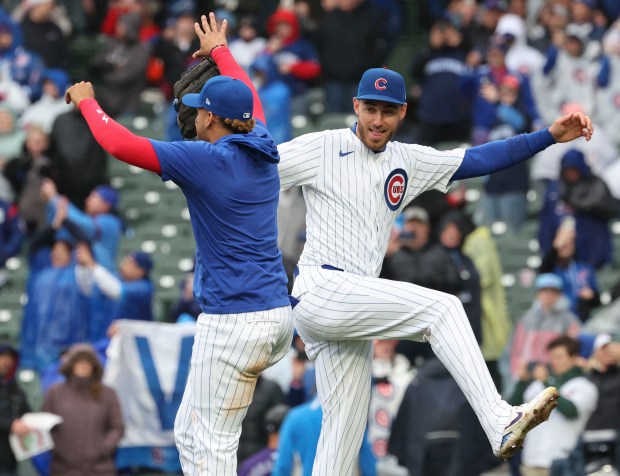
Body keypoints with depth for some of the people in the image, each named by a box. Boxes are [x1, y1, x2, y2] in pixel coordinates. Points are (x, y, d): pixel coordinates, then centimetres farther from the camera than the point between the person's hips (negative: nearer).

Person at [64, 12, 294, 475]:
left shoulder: (204, 158, -12)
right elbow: (250, 99, 32)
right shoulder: (263, 151, 9)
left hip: (233, 322, -8)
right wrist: (219, 51, 49)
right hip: (277, 313, 8)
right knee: (191, 431, 19)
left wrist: (87, 102, 5)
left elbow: (120, 143, -13)